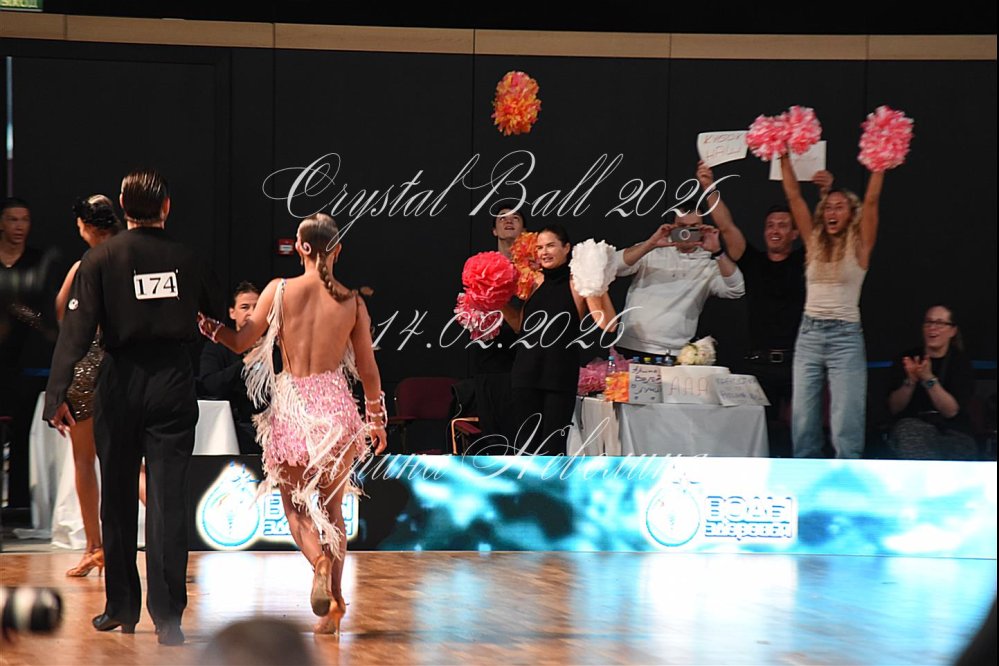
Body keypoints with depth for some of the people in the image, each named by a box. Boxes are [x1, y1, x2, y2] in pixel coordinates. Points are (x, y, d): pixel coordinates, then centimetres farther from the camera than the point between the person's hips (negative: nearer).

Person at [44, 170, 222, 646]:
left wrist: (58, 392, -15)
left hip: (121, 380, 0)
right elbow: (215, 317, 13)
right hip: (174, 383, 0)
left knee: (118, 498, 13)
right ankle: (168, 617, -9)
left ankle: (122, 608, 20)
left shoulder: (101, 258, -3)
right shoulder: (185, 259, 2)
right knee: (168, 499, -2)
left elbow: (77, 328, -11)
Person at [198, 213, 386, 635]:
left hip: (291, 406, -1)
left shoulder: (280, 290, -4)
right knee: (331, 507, 15)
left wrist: (211, 327, 19)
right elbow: (368, 371, 7)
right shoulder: (352, 302, 1)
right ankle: (334, 600, 9)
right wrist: (376, 420, 20)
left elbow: (240, 342, 1)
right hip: (335, 406, 1)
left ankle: (319, 562, -20)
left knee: (295, 505, 11)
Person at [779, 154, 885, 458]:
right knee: (803, 422, 4)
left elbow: (871, 200, -10)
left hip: (845, 337, -4)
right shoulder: (814, 243, 10)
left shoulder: (859, 246, 0)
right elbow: (794, 197, 7)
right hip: (808, 334, 4)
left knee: (846, 425, -6)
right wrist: (784, 159, 2)